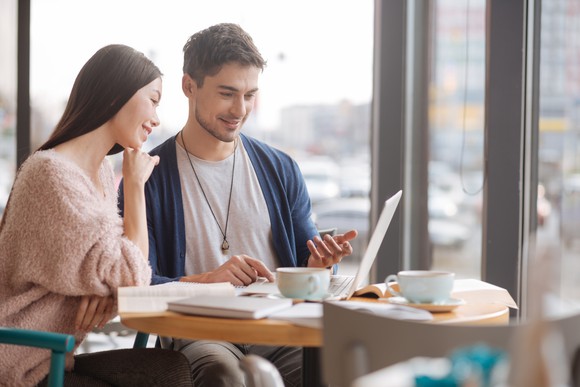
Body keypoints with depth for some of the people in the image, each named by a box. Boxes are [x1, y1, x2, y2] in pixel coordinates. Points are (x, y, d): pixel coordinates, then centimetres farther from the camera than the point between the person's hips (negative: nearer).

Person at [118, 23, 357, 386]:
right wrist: (207, 279, -22)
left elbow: (304, 261, 20)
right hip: (198, 334, -4)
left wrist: (319, 262, -5)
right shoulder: (151, 177, 2)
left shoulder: (281, 170, 14)